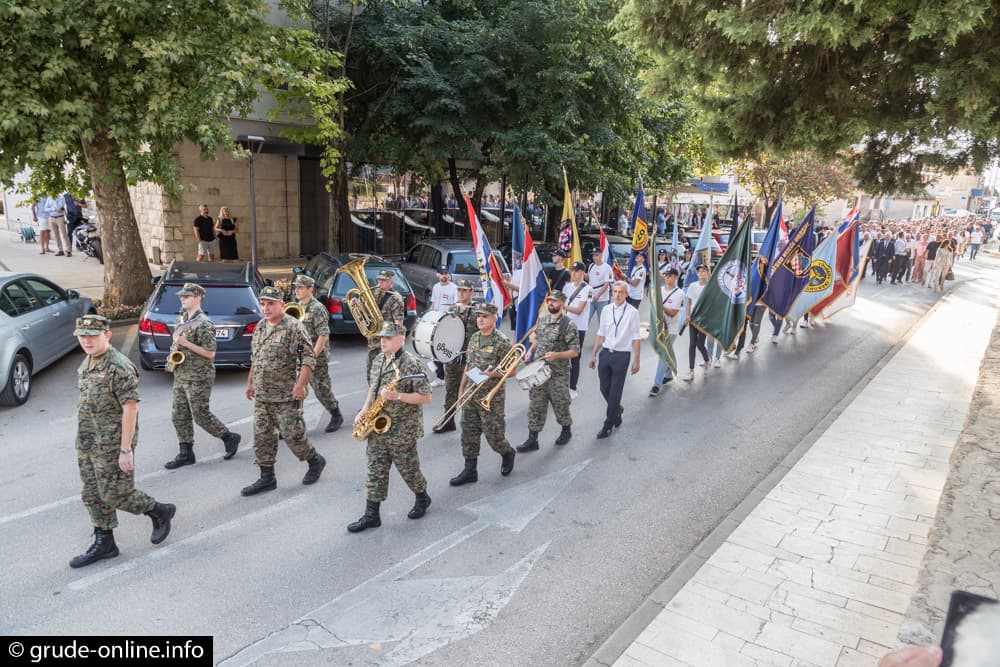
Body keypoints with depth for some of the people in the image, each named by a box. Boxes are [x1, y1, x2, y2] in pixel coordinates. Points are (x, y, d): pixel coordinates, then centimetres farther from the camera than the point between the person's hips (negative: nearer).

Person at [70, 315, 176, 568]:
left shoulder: (119, 367, -19)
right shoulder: (86, 364, 9)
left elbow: (130, 408, -21)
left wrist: (126, 449, -22)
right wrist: (84, 440, 19)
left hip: (111, 446, -9)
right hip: (86, 444, 9)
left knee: (114, 494, -1)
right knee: (93, 495, 13)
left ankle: (160, 511, 20)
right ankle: (104, 543, 26)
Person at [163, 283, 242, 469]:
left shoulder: (203, 323, -16)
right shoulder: (182, 319, 12)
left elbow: (210, 353, -19)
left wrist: (186, 343, -23)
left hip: (198, 378, -9)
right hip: (181, 376, 9)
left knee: (201, 415, -2)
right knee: (179, 416, 9)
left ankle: (230, 438, 16)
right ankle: (186, 454, 17)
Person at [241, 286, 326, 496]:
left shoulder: (293, 327, -13)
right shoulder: (260, 327, 11)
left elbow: (308, 358, -15)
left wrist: (300, 385, -21)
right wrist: (250, 382, 21)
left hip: (286, 396, -7)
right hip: (261, 396, 7)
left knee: (292, 434, -2)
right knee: (262, 436, 9)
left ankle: (315, 461, 23)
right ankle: (267, 478, 18)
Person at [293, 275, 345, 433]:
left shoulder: (317, 308, -13)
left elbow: (323, 335, -19)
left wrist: (313, 356, -22)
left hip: (316, 356, -7)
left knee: (321, 389, 1)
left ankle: (336, 417, 20)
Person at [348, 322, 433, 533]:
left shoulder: (411, 363, -17)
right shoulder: (378, 361, 7)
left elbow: (426, 397, -17)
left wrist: (397, 396, -27)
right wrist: (365, 409, 5)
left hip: (402, 430, -6)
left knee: (408, 468, 10)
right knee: (375, 471, 8)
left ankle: (422, 498, 35)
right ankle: (372, 515, 15)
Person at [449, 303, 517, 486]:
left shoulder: (502, 342, -12)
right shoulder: (474, 338, 9)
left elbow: (512, 370, -9)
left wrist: (493, 374, -24)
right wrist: (461, 388, 14)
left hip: (491, 398, -6)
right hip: (471, 395, 6)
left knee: (493, 434, 3)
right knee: (469, 434, 8)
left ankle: (508, 453, 32)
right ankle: (470, 470, 18)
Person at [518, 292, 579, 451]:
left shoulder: (568, 325, -14)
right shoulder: (542, 319, 5)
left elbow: (575, 351, -13)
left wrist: (556, 355, -27)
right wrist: (531, 349, 2)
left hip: (558, 374, -5)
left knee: (560, 404, 11)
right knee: (535, 405, 6)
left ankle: (566, 430, 37)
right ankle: (532, 439, 13)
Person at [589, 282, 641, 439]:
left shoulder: (632, 312, -9)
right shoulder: (606, 310, 4)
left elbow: (636, 338, -7)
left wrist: (636, 360, -8)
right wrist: (594, 354, 12)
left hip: (622, 355, -4)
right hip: (605, 352, 5)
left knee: (615, 391, 2)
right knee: (604, 388, 13)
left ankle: (608, 425, 15)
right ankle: (617, 409, 43)